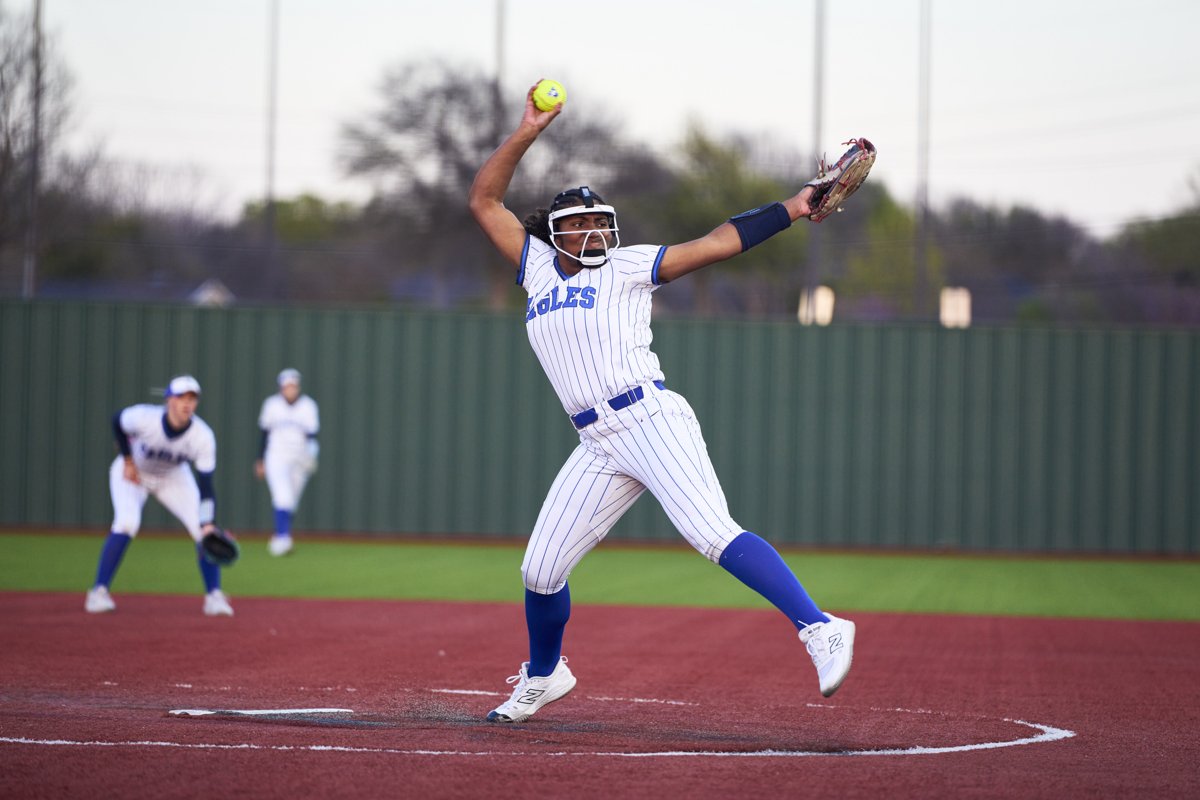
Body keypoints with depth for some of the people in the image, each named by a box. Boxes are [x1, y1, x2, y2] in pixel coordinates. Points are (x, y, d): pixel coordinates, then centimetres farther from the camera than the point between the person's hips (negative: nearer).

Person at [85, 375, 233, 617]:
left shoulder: (203, 437, -31)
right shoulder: (144, 417, -35)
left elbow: (206, 486, -29)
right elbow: (117, 422, -11)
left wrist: (207, 525, -41)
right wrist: (128, 461, -11)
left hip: (174, 478, 2)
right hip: (132, 472, -2)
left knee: (205, 530, -12)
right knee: (127, 523, -27)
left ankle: (214, 596, 3)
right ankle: (99, 592, -16)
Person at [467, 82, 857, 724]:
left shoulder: (627, 267, 7)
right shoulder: (539, 267, 18)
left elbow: (716, 244, 1)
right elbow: (484, 200, 18)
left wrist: (792, 209, -7)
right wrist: (527, 133, 10)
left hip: (652, 421, -5)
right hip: (597, 447, 5)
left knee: (711, 532, -24)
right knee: (540, 570, 6)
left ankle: (819, 630, -31)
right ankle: (543, 676, 31)